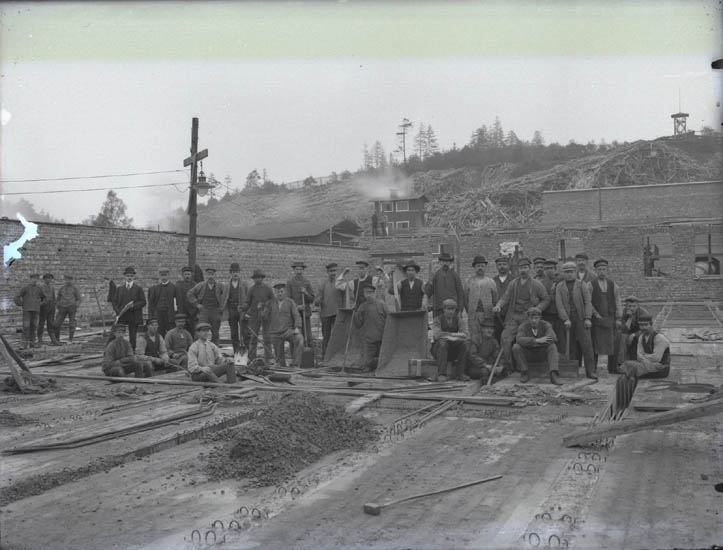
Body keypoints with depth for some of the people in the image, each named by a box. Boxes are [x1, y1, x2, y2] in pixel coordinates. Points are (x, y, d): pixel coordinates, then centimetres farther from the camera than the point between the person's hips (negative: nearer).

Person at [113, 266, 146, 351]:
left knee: (133, 336, -2)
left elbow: (143, 302, -1)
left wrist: (133, 306, -15)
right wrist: (117, 310, -4)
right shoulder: (119, 288, 15)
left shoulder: (138, 288, 5)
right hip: (121, 316, 3)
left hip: (134, 317, -3)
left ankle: (133, 351, 3)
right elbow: (115, 302, 14)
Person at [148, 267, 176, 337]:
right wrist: (151, 317, 2)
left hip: (170, 317, -2)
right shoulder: (155, 288, 12)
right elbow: (151, 303, 11)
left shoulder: (174, 287, 4)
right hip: (158, 317, 2)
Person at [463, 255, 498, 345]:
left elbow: (495, 300, 10)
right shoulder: (468, 282, 9)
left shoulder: (491, 282, 8)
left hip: (487, 315, 0)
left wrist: (491, 313, 5)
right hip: (473, 316, 0)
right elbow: (466, 300, 11)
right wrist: (470, 313, 7)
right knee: (475, 340, -5)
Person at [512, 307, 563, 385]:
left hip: (543, 353, 0)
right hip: (528, 354, 0)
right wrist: (537, 340, -47)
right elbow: (519, 340, -36)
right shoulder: (523, 327, -17)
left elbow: (553, 338, -33)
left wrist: (530, 342, -37)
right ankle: (525, 373, -16)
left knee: (552, 347, -29)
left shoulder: (546, 325, -15)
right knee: (516, 347, -28)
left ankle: (553, 376, -39)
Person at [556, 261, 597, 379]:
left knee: (586, 344, -8)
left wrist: (587, 318, -14)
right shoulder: (559, 287, 8)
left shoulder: (582, 285, 5)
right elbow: (559, 304, -1)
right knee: (571, 346, 2)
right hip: (567, 320, 1)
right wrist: (565, 319, -12)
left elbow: (588, 302, -2)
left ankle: (590, 371, -6)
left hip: (581, 318, -1)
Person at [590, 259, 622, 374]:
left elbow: (618, 303, 10)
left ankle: (613, 369, 10)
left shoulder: (613, 285, 11)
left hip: (610, 319, 3)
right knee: (595, 344, -4)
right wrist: (596, 314, -11)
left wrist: (618, 318, 3)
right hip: (596, 319, -3)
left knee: (612, 344, 2)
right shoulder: (590, 285, 2)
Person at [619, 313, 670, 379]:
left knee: (634, 366, -30)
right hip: (649, 365, 7)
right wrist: (645, 360, -21)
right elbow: (639, 355, 1)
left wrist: (644, 356, -7)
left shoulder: (659, 338, -16)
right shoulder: (641, 338, 8)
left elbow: (656, 358, -23)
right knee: (627, 364, -16)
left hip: (661, 368, -7)